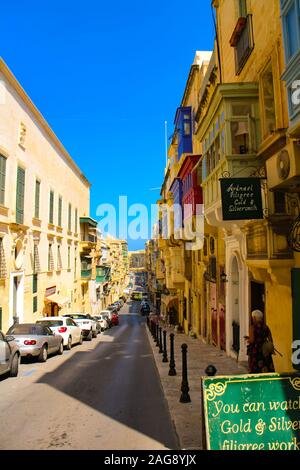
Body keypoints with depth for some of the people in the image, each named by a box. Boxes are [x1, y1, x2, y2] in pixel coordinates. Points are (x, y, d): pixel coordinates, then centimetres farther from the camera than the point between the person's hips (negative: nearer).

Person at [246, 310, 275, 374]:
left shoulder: (253, 327, -12)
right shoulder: (265, 327, 2)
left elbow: (252, 340, -18)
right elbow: (270, 340, 5)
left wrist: (248, 340, 3)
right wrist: (271, 349, 16)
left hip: (255, 351, -4)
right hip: (264, 351, 5)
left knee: (255, 370, 4)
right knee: (267, 368, 11)